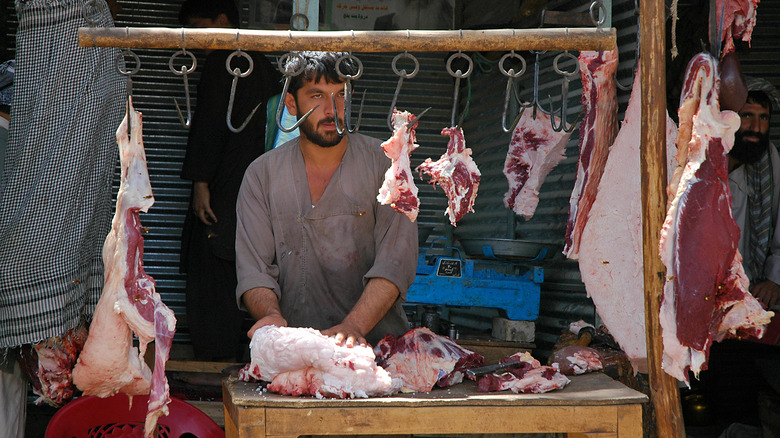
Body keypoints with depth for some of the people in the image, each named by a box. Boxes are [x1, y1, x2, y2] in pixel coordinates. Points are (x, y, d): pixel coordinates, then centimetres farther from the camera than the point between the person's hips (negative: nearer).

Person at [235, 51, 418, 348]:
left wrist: (353, 326, -21)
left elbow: (395, 261, -6)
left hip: (376, 343, -1)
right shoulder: (261, 175, 9)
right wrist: (272, 315, -19)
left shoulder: (384, 162, 4)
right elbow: (253, 268, 3)